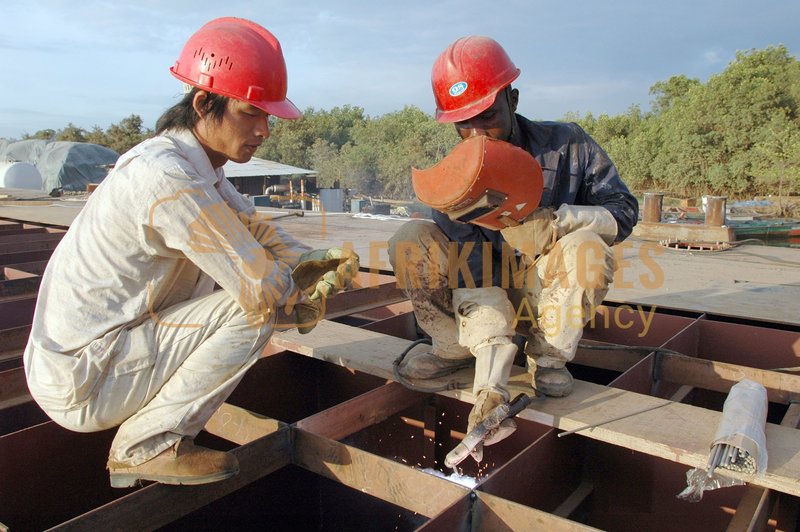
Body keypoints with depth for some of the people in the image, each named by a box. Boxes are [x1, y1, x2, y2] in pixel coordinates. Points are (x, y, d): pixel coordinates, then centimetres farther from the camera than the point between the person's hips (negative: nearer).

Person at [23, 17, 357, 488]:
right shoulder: (171, 179, -26)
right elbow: (263, 291, -26)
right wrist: (306, 302, -4)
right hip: (80, 384, -10)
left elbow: (254, 228, 11)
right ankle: (146, 446, -5)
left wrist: (318, 259, -6)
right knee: (251, 310, -19)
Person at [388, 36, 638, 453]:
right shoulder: (456, 177, -14)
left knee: (586, 247, -32)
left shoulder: (568, 145, -11)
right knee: (410, 240, -20)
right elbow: (471, 271, -24)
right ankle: (454, 350, -2)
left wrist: (555, 220, -29)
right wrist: (490, 386, -36)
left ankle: (548, 359, -10)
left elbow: (623, 211, -7)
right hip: (485, 298, 1)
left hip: (544, 300, 0)